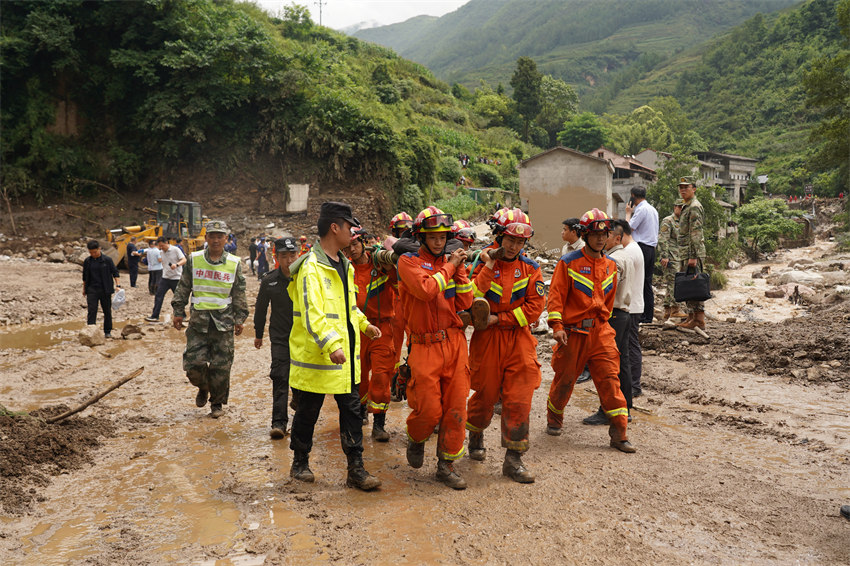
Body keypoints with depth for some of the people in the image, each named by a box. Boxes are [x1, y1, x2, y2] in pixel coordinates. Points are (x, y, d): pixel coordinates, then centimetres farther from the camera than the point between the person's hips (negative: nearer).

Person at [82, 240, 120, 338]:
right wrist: (84, 289, 19)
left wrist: (117, 285, -10)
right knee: (92, 311, -6)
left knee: (107, 311, 7)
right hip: (92, 290, 2)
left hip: (105, 290, -1)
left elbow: (115, 272, -1)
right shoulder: (87, 261, 6)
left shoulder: (107, 260, -4)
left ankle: (107, 331, 19)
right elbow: (85, 276, 16)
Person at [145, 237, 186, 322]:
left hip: (176, 278, -5)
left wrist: (176, 264, -35)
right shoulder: (161, 252, 7)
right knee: (159, 296, -4)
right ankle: (155, 316, -3)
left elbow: (184, 260, -18)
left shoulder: (175, 249, -10)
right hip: (165, 278, 5)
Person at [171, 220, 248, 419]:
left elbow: (239, 294, 8)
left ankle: (217, 403, 20)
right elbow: (183, 288, 10)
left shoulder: (234, 263, 3)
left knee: (221, 367, 2)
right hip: (198, 320, 1)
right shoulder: (194, 260, 4)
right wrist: (178, 312, 6)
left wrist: (239, 319, 5)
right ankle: (203, 388, 31)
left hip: (223, 321, 0)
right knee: (194, 364, -1)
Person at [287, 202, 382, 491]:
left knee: (352, 410, 8)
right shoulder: (311, 268, -18)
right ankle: (300, 463, 29)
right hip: (316, 358, -8)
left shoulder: (343, 265, 13)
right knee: (308, 413, 9)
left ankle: (356, 470, 16)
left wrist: (363, 324, 18)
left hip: (346, 357, 8)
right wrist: (331, 345, -36)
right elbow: (311, 314, -28)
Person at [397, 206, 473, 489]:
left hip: (455, 343, 5)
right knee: (429, 410, -4)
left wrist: (460, 270, -3)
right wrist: (450, 266, -9)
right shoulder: (409, 262, -2)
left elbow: (464, 304, 5)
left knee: (456, 408, 5)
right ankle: (415, 439, 30)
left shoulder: (451, 263, 14)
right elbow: (426, 290, -21)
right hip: (425, 346, -4)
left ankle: (446, 464, 19)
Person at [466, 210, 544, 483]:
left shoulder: (530, 268, 3)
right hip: (487, 340, -1)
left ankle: (513, 458, 9)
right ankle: (476, 434, 39)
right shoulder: (482, 264, 0)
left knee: (519, 400, -2)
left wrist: (498, 319, -10)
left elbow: (535, 307, -5)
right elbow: (469, 299, -14)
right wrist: (488, 268, -18)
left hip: (519, 340, 1)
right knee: (485, 395, 10)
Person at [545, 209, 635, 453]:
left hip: (600, 331, 4)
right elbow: (556, 295, -10)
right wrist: (557, 326, -18)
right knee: (565, 379, 9)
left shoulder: (610, 266, 10)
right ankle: (554, 419, 33)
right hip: (573, 332, -3)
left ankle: (619, 433, 3)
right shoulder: (569, 263, -6)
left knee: (610, 379, -2)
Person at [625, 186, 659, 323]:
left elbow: (628, 228, -12)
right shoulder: (653, 209, 19)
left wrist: (628, 213, 1)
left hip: (641, 247, -9)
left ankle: (641, 315, -9)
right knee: (648, 282, 10)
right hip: (652, 249, 9)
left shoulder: (641, 209, -11)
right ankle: (649, 315, 11)